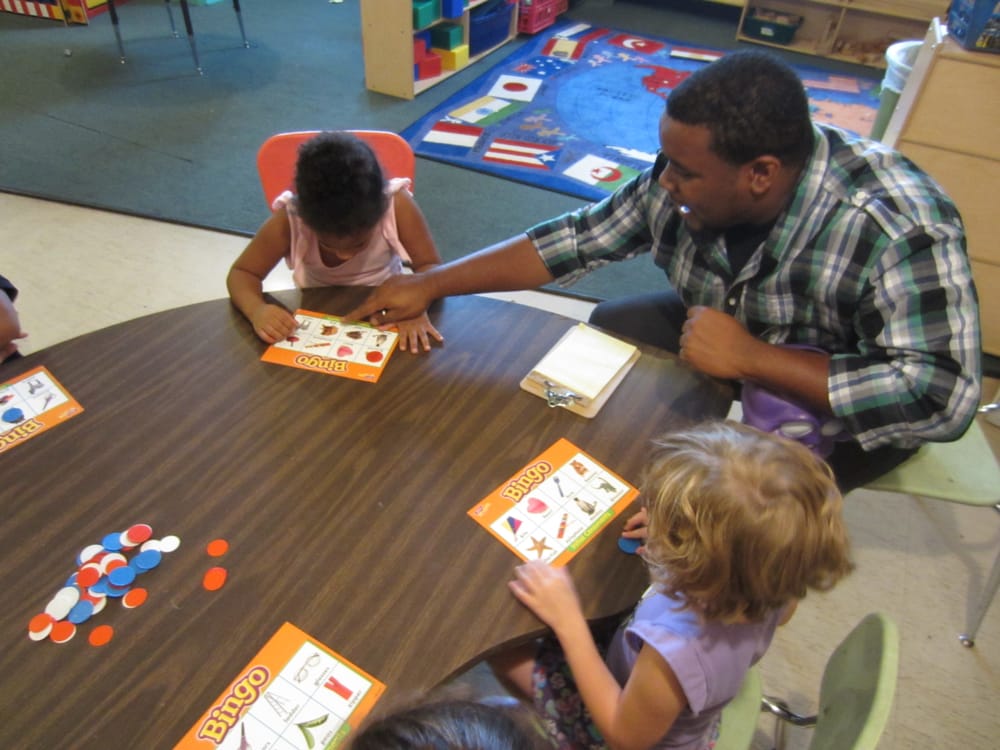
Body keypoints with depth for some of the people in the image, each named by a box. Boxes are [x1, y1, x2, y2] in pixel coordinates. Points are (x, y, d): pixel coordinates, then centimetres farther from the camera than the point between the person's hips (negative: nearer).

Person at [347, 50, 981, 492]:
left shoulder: (899, 230, -36)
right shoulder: (686, 180, -20)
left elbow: (942, 397, -40)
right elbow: (579, 237, -14)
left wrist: (749, 358, -41)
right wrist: (429, 285, -15)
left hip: (847, 401, -5)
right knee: (607, 330, -5)